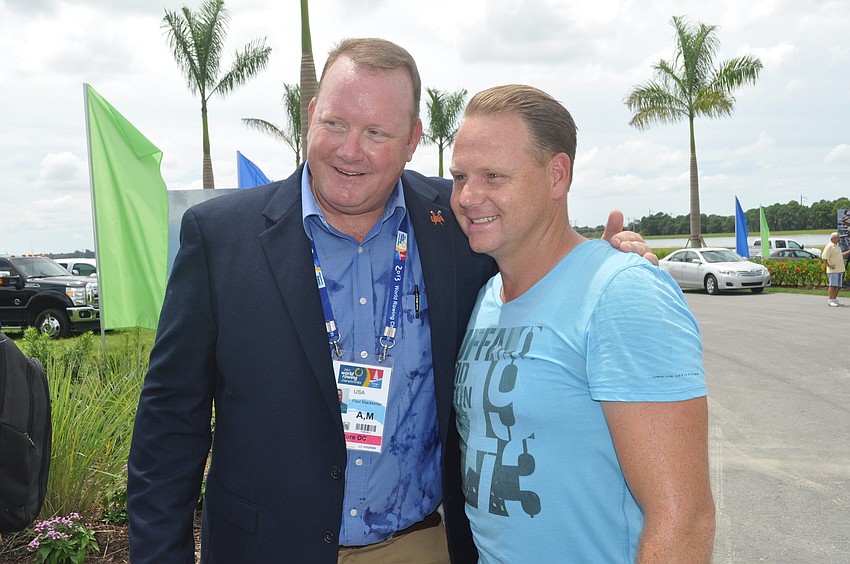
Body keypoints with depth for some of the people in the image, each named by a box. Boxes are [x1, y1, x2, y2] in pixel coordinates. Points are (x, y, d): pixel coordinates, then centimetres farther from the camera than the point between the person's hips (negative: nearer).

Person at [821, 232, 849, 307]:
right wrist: (829, 265, -19)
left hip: (840, 269, 9)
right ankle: (830, 300, -10)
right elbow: (824, 257, -18)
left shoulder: (836, 246, 18)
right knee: (833, 285, -11)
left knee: (837, 286, 10)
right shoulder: (829, 246, -12)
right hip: (833, 270, -9)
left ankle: (834, 299, 16)